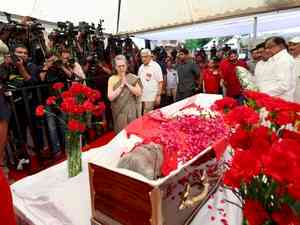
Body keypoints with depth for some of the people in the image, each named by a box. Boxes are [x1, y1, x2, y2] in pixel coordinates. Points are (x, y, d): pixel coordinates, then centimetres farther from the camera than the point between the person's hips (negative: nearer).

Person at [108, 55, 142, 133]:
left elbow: (139, 93, -7)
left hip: (132, 111, 0)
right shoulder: (112, 79, -1)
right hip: (119, 112, 0)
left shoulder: (133, 78, 0)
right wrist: (121, 85, -13)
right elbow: (110, 97, -10)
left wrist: (127, 84, -12)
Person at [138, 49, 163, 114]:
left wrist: (158, 95, -14)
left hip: (151, 98, -6)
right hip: (142, 97, 6)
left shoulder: (155, 66, -7)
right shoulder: (141, 67, 12)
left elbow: (160, 82, -9)